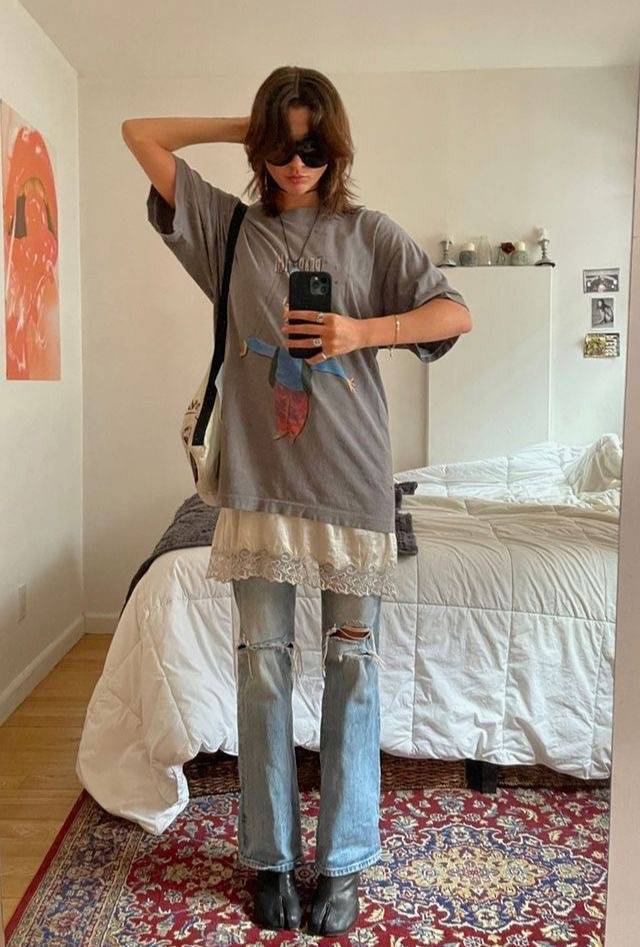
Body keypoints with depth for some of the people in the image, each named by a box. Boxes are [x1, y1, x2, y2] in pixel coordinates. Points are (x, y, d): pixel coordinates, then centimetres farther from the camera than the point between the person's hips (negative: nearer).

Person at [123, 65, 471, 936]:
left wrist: (364, 330, -14)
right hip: (259, 481, 1)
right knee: (263, 666, 5)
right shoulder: (231, 226, 11)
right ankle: (270, 856, 22)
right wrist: (241, 126, 10)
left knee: (353, 668, 4)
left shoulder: (369, 233, 8)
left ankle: (342, 863, 19)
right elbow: (140, 134, 12)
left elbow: (456, 314, 1)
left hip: (352, 481, 0)